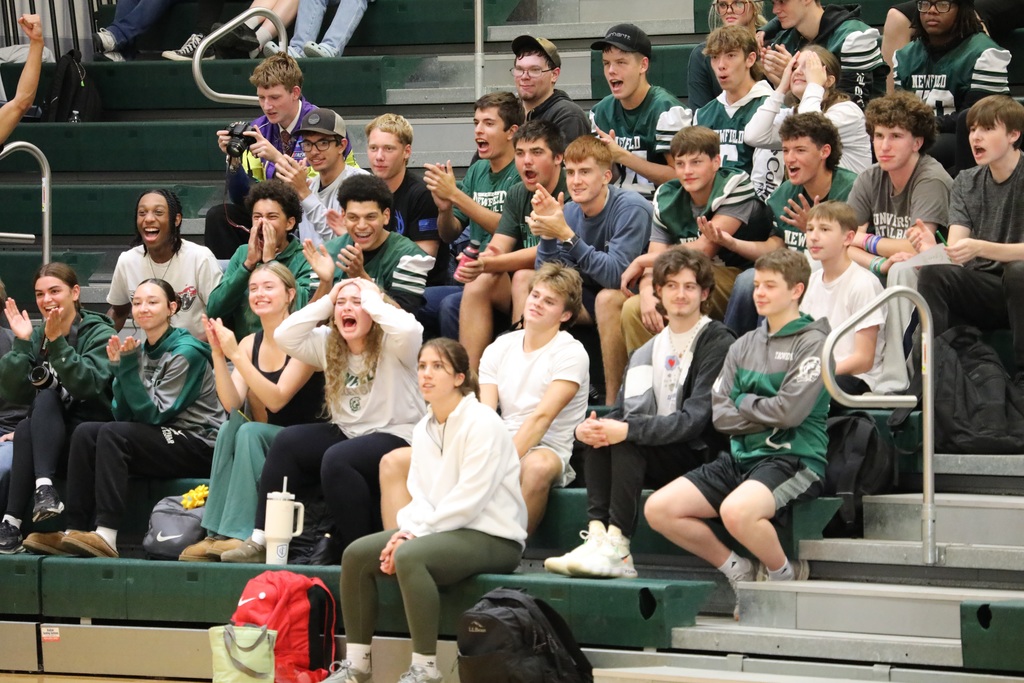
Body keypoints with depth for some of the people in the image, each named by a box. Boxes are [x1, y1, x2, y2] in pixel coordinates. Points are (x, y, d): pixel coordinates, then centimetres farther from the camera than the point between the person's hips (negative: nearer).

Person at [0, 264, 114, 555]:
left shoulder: (99, 334, -3)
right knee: (24, 430, -30)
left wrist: (57, 342, -29)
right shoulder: (35, 334, 8)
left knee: (45, 398, -31)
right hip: (46, 436, 3)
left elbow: (88, 385, -22)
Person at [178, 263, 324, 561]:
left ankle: (241, 535, -32)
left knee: (250, 431, -29)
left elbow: (276, 400, -23)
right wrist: (218, 354, -19)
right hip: (265, 439, 5)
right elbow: (232, 403, -7)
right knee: (230, 427, -24)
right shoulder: (250, 344, 6)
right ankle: (216, 534, -27)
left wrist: (235, 355, -28)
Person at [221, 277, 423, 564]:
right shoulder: (329, 343, 8)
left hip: (396, 436, -7)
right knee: (287, 442, -14)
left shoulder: (390, 346, -10)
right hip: (347, 433, 7)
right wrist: (326, 301, -4)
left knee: (336, 459, -33)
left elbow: (409, 329, -33)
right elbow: (284, 337, -2)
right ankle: (263, 540, -17)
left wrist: (372, 298, -18)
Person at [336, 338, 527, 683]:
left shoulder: (481, 424, -13)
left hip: (492, 537, -9)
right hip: (441, 530, 9)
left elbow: (468, 500, -20)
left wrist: (415, 535, -19)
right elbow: (420, 495, 10)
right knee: (356, 554, -5)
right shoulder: (424, 429, 12)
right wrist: (406, 531, -12)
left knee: (410, 557, -34)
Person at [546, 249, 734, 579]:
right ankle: (597, 536, -32)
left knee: (627, 439, -29)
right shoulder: (647, 351, 17)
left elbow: (695, 419, -16)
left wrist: (628, 429, -28)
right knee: (599, 432, -19)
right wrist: (583, 428, -16)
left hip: (699, 457, -6)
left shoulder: (718, 342, -5)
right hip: (656, 461, 6)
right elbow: (622, 411, 8)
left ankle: (617, 548, -36)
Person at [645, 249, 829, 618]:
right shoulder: (744, 345, 15)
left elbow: (791, 410, -16)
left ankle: (785, 573, -7)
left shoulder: (812, 343, -3)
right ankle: (737, 569, 6)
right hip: (741, 456, 7)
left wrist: (743, 403, 0)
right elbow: (719, 414, 5)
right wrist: (768, 414, -7)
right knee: (658, 508, -10)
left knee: (736, 511, -38)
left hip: (793, 459, -7)